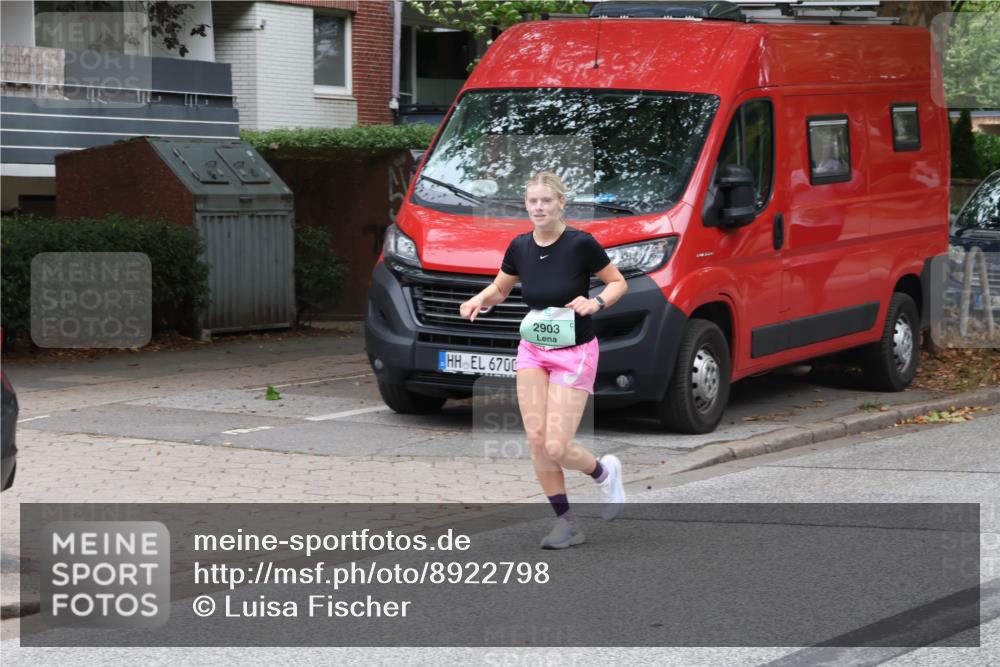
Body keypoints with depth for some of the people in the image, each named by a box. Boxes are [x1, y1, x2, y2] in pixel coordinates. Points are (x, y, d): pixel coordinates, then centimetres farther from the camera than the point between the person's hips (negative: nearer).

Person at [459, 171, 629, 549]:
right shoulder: (520, 247, -2)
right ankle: (566, 522, 10)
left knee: (556, 447, -10)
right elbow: (499, 289, 13)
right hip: (532, 351, 5)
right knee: (536, 439, -4)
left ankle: (604, 472, 23)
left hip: (574, 352, -5)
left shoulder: (581, 244, -16)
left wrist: (597, 302, -23)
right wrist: (479, 300, -8)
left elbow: (618, 282, -4)